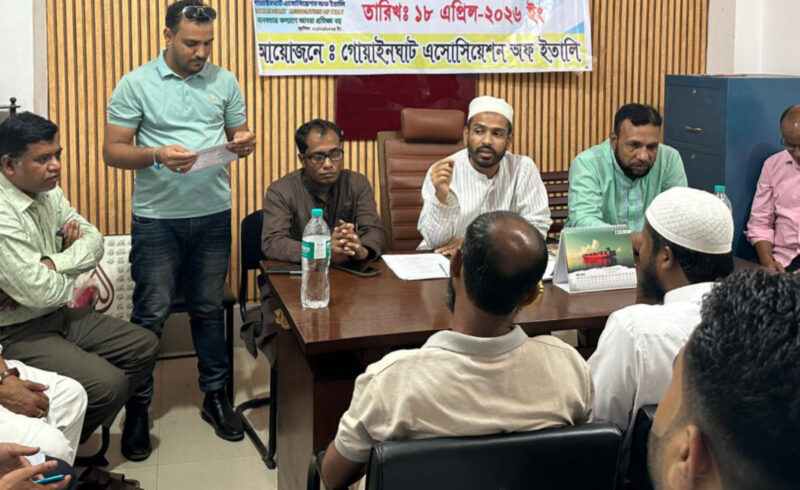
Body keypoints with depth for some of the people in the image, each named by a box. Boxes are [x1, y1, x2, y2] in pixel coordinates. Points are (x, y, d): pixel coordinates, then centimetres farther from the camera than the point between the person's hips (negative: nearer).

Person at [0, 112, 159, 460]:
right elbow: (39, 291, -28)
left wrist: (49, 265, -17)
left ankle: (88, 426, 14)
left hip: (59, 315, 9)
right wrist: (72, 265, -6)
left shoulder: (49, 192, 2)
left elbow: (94, 242, 1)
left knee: (144, 347, 8)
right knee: (109, 383, -22)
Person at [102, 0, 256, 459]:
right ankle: (138, 407, 15)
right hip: (156, 219, -2)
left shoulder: (224, 82, 6)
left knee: (209, 309, 12)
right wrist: (157, 156, -22)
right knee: (151, 314, 1)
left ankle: (216, 395, 25)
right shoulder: (136, 85, -4)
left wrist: (245, 143, -10)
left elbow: (240, 137, 14)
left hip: (213, 216, 3)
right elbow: (113, 151, -5)